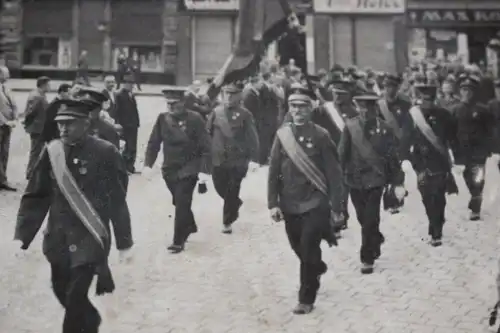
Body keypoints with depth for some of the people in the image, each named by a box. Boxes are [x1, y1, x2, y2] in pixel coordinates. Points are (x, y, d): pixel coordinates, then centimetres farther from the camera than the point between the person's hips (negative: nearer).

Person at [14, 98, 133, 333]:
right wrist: (21, 235, -4)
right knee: (62, 292, 18)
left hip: (89, 239, -5)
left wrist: (124, 243, -5)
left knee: (75, 298, -9)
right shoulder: (51, 152, -1)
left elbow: (117, 202, -8)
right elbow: (35, 197, 3)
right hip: (58, 239, 5)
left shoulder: (105, 153, -12)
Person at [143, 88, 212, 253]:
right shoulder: (162, 118, 0)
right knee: (179, 202, 17)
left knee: (182, 204, -8)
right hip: (169, 169, 5)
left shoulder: (195, 119, -12)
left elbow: (205, 147, -12)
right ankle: (190, 227, 41)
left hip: (189, 169, -5)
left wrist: (204, 170, -19)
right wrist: (148, 164, -9)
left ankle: (178, 241, 1)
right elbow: (153, 142, 3)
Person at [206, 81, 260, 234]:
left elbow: (252, 138, -8)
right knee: (221, 189, 13)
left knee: (231, 193, 1)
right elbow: (207, 133, 8)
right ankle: (235, 204, 42)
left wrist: (253, 159, -16)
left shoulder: (244, 114, -5)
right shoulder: (216, 112, 4)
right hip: (218, 159, 3)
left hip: (237, 160, -3)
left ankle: (227, 222, 15)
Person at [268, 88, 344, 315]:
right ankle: (317, 268, 47)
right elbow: (273, 172, 2)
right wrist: (273, 203, -4)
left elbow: (333, 173, -5)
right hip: (290, 205, 4)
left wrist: (336, 206, -6)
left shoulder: (320, 135, -7)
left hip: (315, 203, -4)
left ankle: (306, 299, 7)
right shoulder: (282, 135, 2)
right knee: (299, 249, 16)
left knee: (309, 251, -6)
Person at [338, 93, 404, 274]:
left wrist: (396, 183, -4)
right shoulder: (350, 126, -5)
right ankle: (376, 240, 44)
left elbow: (393, 156, -4)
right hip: (354, 180, 2)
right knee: (364, 219, 16)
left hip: (375, 180, -2)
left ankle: (367, 259, 9)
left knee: (370, 221, -4)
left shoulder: (384, 128, -7)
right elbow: (342, 153, -1)